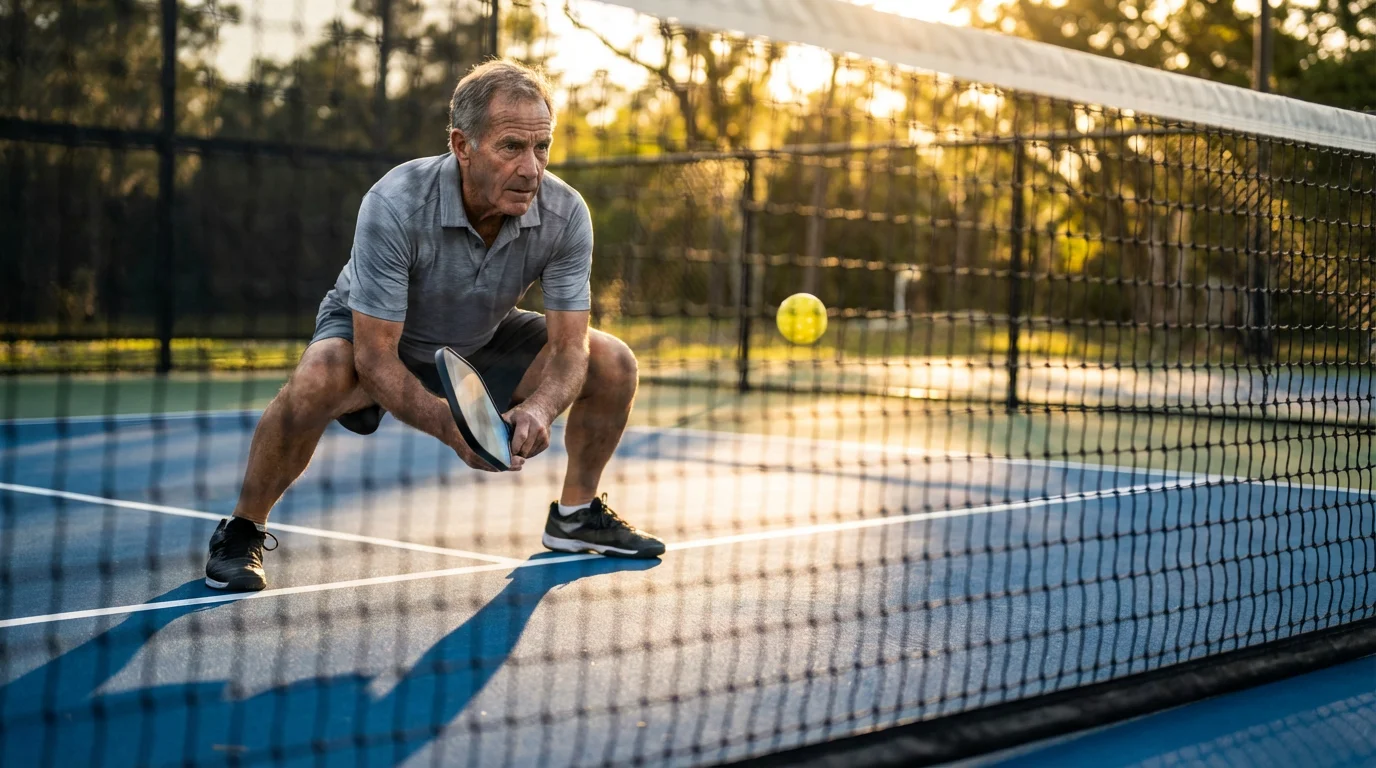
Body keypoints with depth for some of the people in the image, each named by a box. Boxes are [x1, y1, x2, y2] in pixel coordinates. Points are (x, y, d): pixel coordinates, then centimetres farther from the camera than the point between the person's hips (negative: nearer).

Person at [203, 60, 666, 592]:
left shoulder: (565, 214, -25)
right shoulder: (394, 207, -37)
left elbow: (569, 346, -22)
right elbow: (374, 356, -34)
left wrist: (538, 409, -44)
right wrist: (453, 430, -47)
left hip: (485, 339, 5)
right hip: (374, 334, -4)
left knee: (612, 363, -10)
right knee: (317, 382, -37)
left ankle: (576, 514, 14)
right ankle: (243, 531, -12)